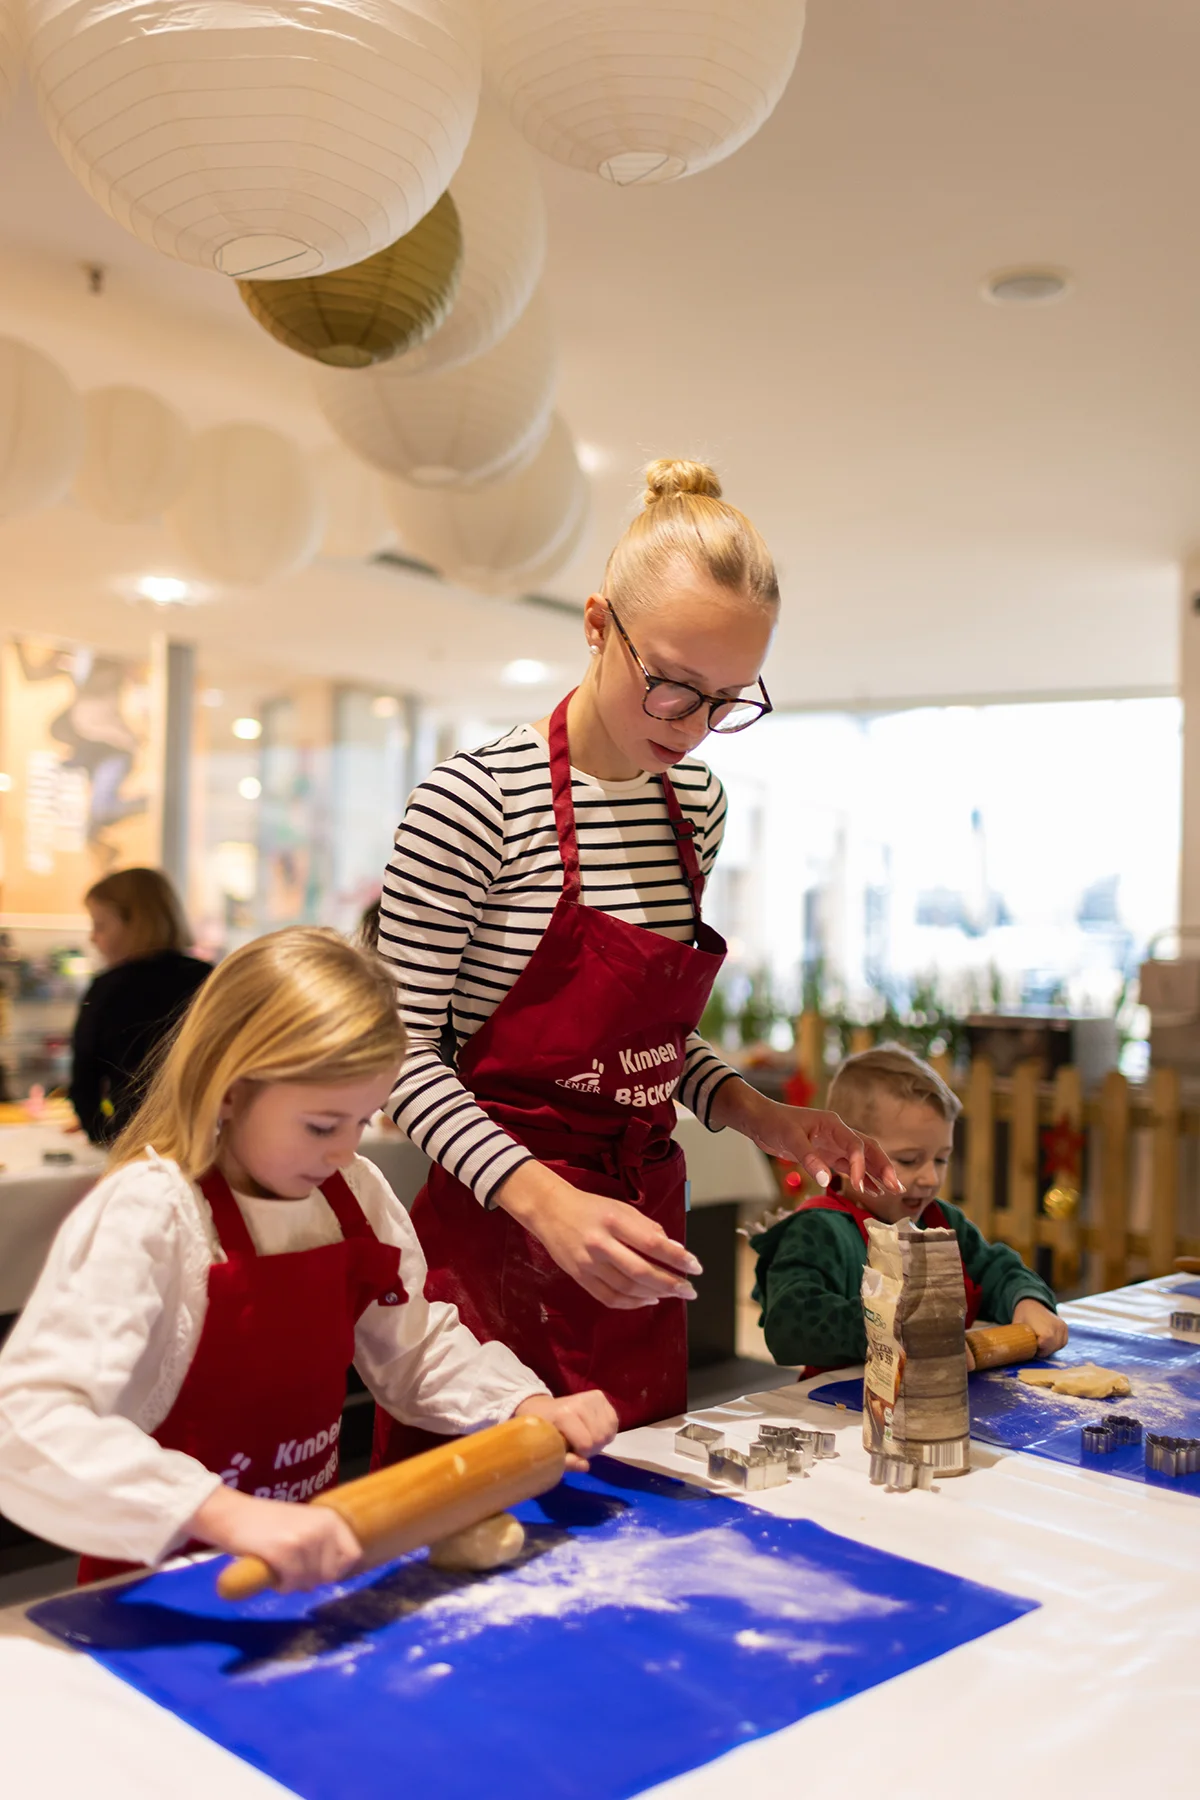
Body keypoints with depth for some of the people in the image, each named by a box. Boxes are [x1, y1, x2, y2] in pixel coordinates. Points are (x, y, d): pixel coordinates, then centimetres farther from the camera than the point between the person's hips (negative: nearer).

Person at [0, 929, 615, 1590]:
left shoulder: (354, 1191, 1)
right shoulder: (144, 1217, -20)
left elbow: (415, 1349, 14)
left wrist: (530, 1408, -5)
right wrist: (231, 1515, -42)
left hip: (312, 1563, 7)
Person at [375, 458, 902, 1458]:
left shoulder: (698, 803, 6)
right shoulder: (473, 804, -15)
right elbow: (408, 1055, -14)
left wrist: (759, 1116, 0)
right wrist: (548, 1201, -26)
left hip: (640, 1232, 6)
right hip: (499, 1231, -6)